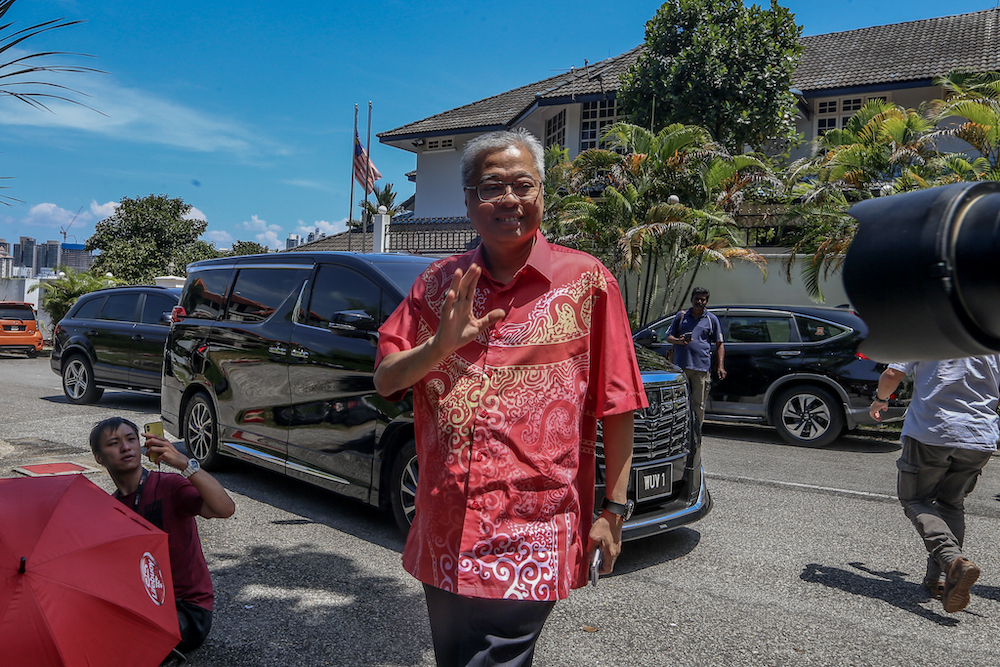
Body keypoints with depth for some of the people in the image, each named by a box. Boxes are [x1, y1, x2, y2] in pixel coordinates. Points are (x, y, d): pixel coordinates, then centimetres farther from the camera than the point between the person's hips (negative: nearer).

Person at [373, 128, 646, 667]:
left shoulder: (587, 281, -3)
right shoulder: (440, 283, 7)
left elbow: (616, 406, -3)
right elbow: (384, 381, 4)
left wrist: (614, 511, -4)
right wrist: (439, 347, -15)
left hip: (530, 540, -4)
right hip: (443, 533, 5)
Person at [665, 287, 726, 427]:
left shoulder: (712, 319, 12)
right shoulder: (682, 316, 15)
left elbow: (719, 344, 12)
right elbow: (669, 337, 16)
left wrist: (721, 366, 0)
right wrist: (679, 341, -8)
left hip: (702, 368, -1)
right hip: (680, 367, 1)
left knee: (698, 405, 0)